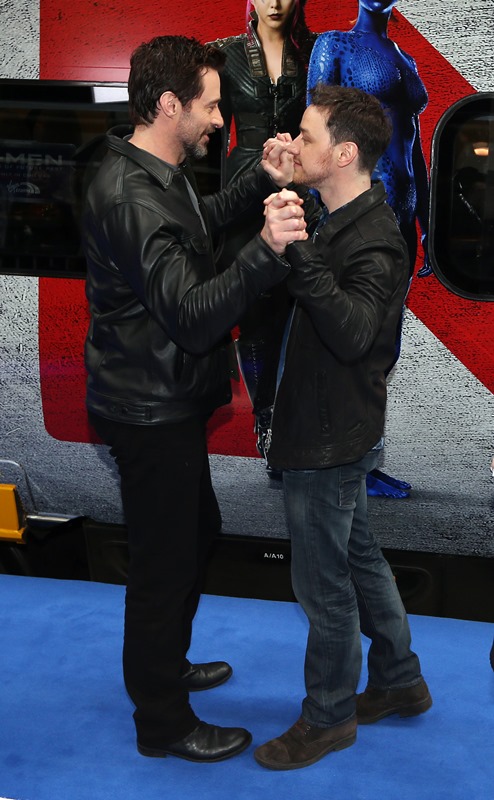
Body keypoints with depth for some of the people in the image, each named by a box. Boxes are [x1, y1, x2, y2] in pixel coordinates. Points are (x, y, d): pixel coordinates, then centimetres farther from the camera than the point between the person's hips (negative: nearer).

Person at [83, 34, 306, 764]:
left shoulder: (160, 175, 6)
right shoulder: (131, 196, -26)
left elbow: (201, 220, 27)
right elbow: (193, 314, -33)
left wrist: (262, 183, 12)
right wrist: (267, 252, -45)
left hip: (167, 401, 10)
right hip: (149, 411, -10)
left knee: (196, 531, 24)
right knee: (164, 559, 4)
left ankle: (167, 665, 45)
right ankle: (163, 723, 22)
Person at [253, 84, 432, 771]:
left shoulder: (374, 241, -23)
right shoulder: (341, 223, 8)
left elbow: (353, 333, -36)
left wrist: (298, 254, -42)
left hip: (333, 440, -10)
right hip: (332, 430, 10)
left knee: (323, 584, 5)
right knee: (358, 558, 22)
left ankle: (329, 717, 24)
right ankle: (399, 680, 39)